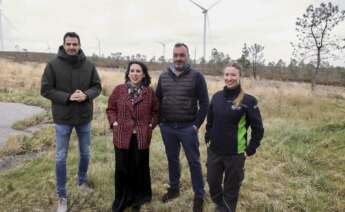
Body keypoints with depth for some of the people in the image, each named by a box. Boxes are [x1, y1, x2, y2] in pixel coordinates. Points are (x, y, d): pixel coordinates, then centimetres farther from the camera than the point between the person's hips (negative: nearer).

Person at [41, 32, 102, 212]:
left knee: (85, 153, 17)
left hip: (84, 117, 3)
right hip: (62, 118, -2)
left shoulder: (89, 65, -2)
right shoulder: (53, 65, -10)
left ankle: (82, 181, 41)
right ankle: (62, 196, 22)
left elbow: (97, 86, 2)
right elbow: (45, 89, -9)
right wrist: (67, 97, -22)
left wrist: (86, 95, -19)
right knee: (61, 158, 6)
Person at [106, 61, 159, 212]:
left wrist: (151, 125, -2)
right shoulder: (119, 90, 0)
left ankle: (137, 200, 31)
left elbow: (156, 111, 9)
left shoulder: (149, 92, 0)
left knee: (139, 168, 11)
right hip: (122, 136, 0)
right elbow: (110, 108, 8)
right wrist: (114, 123, -4)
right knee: (122, 169, 8)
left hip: (142, 137, 0)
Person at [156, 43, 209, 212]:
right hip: (167, 127, 4)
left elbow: (204, 103, -7)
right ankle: (174, 188, 36)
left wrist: (196, 124, -10)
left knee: (194, 162, 6)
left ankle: (199, 196, 20)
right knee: (172, 159, 18)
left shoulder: (196, 76, -7)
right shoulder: (163, 76, 6)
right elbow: (157, 100, 13)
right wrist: (160, 121, 5)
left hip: (187, 128, -4)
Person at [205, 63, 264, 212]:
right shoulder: (217, 96, 1)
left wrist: (250, 150, -7)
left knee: (231, 188, 12)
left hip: (235, 154, -4)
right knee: (212, 182, 17)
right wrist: (208, 139, 9)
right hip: (213, 151, 4)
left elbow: (258, 128, -6)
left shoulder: (248, 100, -12)